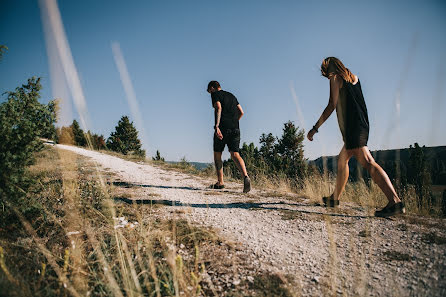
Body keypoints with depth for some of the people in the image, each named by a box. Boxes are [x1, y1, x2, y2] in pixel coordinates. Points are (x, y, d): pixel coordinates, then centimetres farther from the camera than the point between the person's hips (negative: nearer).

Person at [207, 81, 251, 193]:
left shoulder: (215, 94, 6)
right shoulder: (231, 95, 25)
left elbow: (218, 108, -14)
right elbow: (241, 112, 19)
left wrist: (216, 126, -23)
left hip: (223, 128, -5)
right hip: (235, 129, 5)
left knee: (217, 154, 9)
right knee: (235, 155, -2)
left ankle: (220, 182, 11)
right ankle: (245, 177, -26)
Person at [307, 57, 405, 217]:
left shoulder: (335, 78, 0)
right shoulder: (354, 77, 23)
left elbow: (332, 105, -10)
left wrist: (315, 128, -9)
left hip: (352, 127, -9)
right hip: (362, 127, 9)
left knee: (368, 162, -19)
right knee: (342, 160, 18)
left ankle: (395, 201, -28)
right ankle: (335, 198, 26)